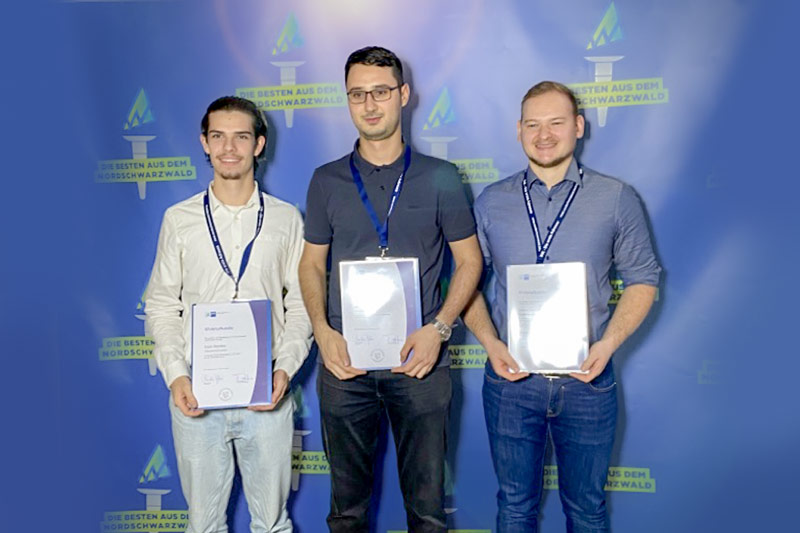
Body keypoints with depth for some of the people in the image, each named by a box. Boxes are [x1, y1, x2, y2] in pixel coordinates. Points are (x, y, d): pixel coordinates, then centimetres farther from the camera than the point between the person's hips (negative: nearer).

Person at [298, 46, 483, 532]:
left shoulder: (440, 178, 1)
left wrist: (438, 328, -10)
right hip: (343, 363, 2)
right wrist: (323, 331, -6)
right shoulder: (327, 181, 5)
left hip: (420, 361, -1)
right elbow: (312, 264, 10)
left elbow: (469, 260, 4)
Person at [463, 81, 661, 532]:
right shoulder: (492, 203, 3)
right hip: (510, 378, 1)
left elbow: (643, 279, 3)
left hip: (587, 381, 0)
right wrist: (490, 343, -9)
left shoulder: (617, 199, 0)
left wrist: (607, 345, -11)